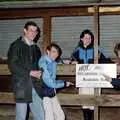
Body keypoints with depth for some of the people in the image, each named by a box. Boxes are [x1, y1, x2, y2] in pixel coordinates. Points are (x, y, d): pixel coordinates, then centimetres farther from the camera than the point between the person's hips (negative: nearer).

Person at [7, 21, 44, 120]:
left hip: (35, 85, 5)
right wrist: (29, 73, -14)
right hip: (22, 85, -5)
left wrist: (39, 73, 0)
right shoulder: (16, 45, -1)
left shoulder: (35, 48, 18)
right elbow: (12, 65, -9)